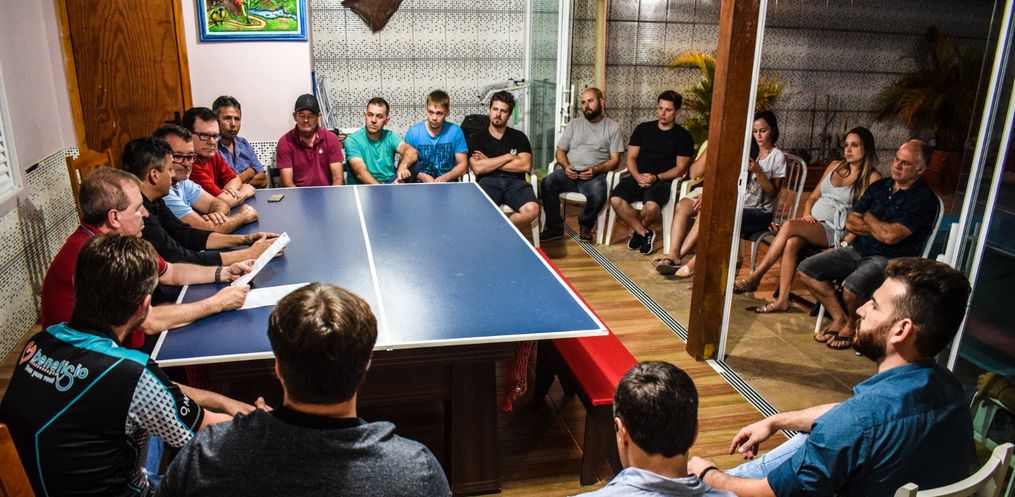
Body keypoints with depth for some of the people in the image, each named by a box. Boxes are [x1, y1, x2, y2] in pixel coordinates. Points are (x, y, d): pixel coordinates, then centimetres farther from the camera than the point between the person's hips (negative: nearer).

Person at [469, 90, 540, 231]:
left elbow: (526, 165, 0)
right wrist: (509, 156, 0)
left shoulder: (519, 136, 17)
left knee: (532, 209, -31)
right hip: (488, 181, -2)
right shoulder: (477, 137, 14)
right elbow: (477, 168, -3)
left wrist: (489, 162, 0)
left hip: (515, 181, 2)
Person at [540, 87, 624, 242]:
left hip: (594, 175, -3)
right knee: (547, 183, -28)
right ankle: (555, 227, -13)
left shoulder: (613, 127, 9)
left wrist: (596, 169, -16)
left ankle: (585, 225, -5)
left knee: (598, 193, -37)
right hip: (570, 172, 3)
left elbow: (615, 160, 2)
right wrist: (566, 166, -8)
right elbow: (560, 151, 15)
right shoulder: (574, 124, 18)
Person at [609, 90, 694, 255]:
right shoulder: (643, 129, 13)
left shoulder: (683, 136, 6)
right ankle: (644, 233, -10)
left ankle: (636, 231, -1)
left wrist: (656, 177, -13)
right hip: (638, 178, 3)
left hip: (662, 181, -3)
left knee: (652, 206, -36)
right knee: (616, 199, -28)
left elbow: (680, 168, 1)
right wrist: (638, 177, -10)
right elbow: (631, 157, 10)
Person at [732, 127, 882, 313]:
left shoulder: (872, 178, 0)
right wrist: (806, 215, 1)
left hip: (835, 232, -5)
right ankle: (782, 300, -29)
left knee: (789, 226, -30)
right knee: (791, 243, -31)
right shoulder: (834, 166, 19)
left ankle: (755, 277, -24)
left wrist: (845, 243, -18)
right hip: (812, 223, 5)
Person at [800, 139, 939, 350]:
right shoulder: (879, 187, 12)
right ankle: (839, 318, 7)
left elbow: (890, 236, -22)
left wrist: (868, 217, -3)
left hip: (888, 259, -7)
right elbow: (850, 222, 6)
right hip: (858, 250, 7)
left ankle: (852, 325, -1)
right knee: (806, 269, -6)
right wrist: (880, 229, -9)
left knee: (852, 287, -36)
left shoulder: (924, 199, -10)